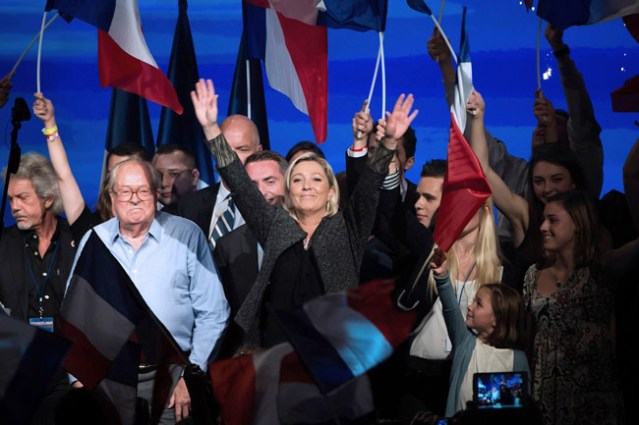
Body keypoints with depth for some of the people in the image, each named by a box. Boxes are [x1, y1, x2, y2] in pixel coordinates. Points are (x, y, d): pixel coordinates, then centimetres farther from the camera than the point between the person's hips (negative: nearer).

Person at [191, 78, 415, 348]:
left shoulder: (347, 230, 8)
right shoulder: (275, 226, 11)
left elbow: (368, 188, -5)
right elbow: (240, 184, 5)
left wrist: (390, 142, -20)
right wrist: (210, 128, -2)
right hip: (277, 351, 2)